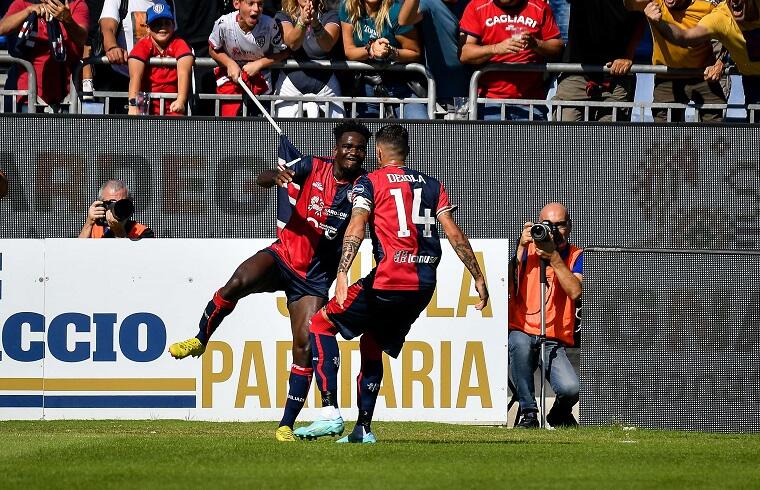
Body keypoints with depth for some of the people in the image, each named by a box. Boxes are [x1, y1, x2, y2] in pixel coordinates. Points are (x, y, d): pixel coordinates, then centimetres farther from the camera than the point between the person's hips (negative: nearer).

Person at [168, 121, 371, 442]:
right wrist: (275, 177, -34)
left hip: (314, 278, 0)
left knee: (305, 346, -10)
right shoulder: (313, 168, -4)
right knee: (237, 283, -29)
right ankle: (200, 341, -7)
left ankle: (286, 425, -1)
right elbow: (262, 180, -10)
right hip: (283, 256, 0)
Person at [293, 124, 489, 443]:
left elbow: (357, 226, -12)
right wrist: (479, 278, 12)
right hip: (425, 285, 6)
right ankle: (363, 429, 18)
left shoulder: (370, 183, 3)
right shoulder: (432, 186, 17)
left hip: (389, 280, -6)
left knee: (321, 324, 6)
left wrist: (342, 275, -23)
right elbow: (455, 234, 10)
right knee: (371, 344, 23)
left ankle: (330, 413, -7)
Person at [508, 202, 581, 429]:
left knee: (570, 389, -25)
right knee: (520, 343, -38)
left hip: (555, 342, 0)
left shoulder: (576, 256, 7)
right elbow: (509, 285, -10)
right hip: (521, 331, 0)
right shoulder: (528, 249, 6)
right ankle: (528, 413, -20)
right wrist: (521, 248, -18)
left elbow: (575, 292, -13)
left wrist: (554, 257, -20)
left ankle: (559, 415, 14)